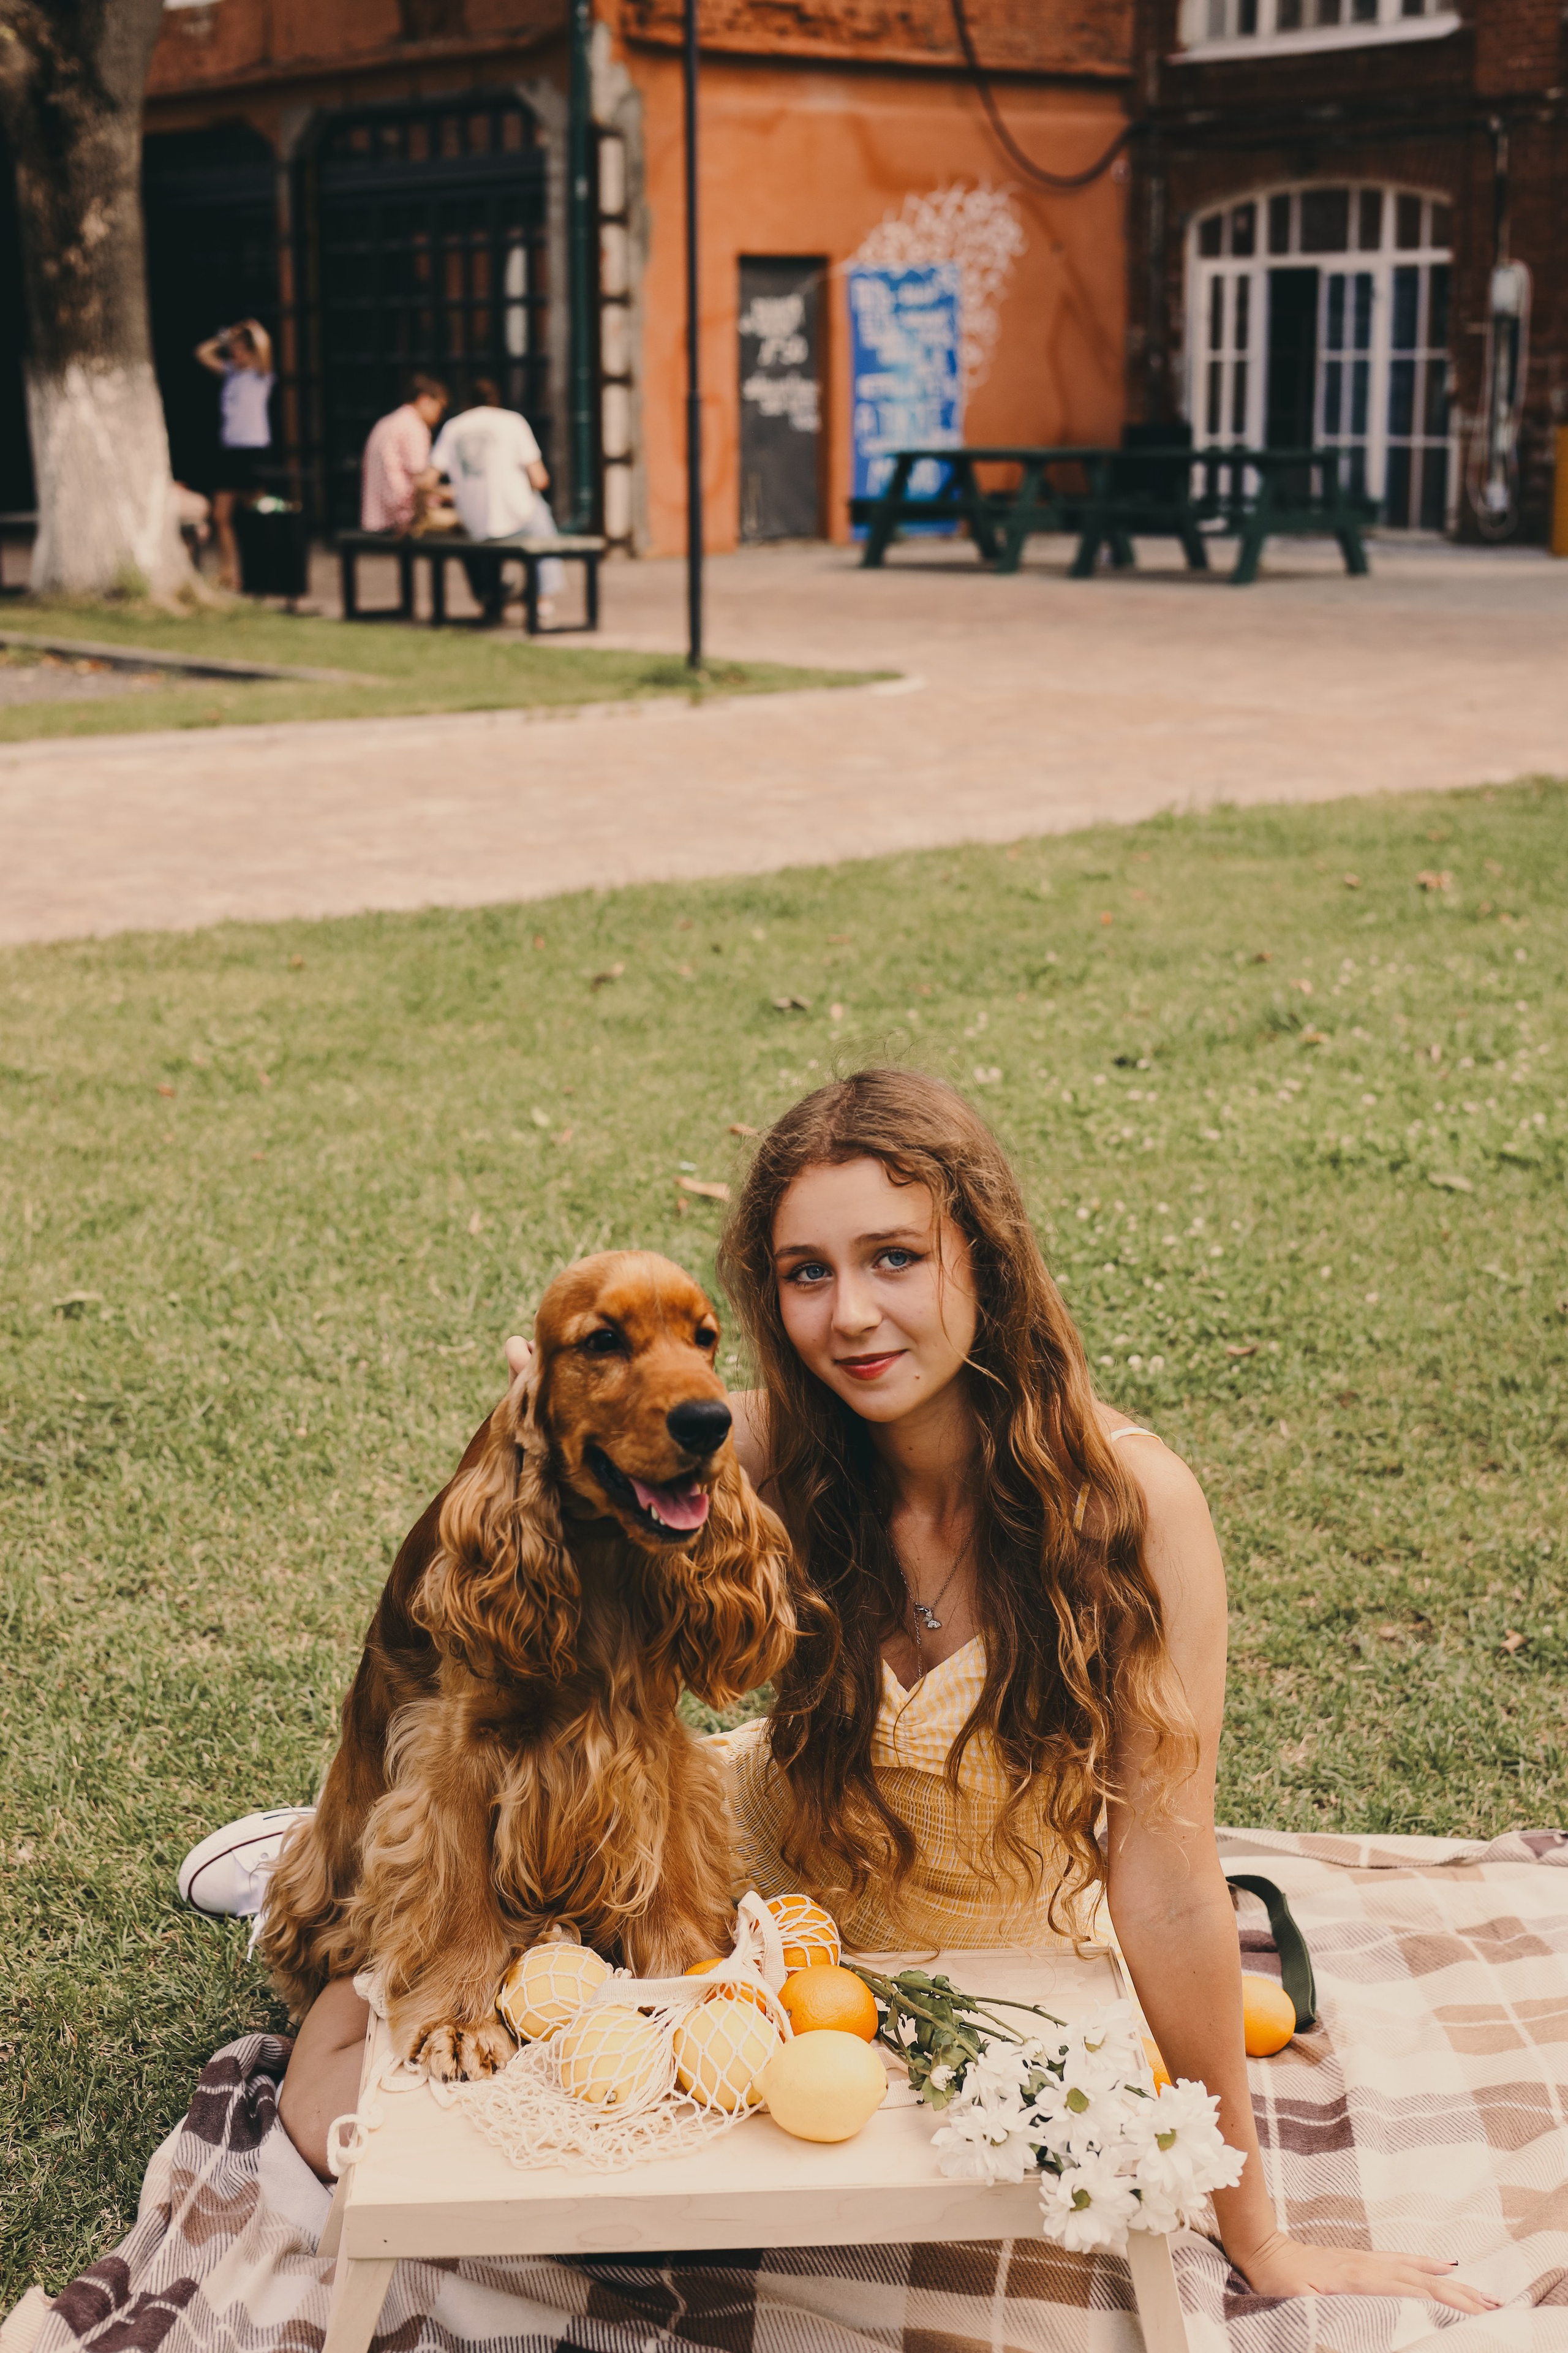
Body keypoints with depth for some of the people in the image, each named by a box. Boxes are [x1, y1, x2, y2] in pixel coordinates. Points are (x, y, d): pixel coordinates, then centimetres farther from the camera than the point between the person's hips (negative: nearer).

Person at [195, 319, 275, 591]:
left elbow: (262, 346, -18)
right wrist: (226, 337, 13)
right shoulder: (231, 373, 14)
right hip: (229, 448, 6)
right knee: (221, 516, 3)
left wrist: (253, 329, -1)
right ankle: (228, 574, 8)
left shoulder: (260, 375, -2)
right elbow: (203, 353, 17)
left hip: (253, 449, -6)